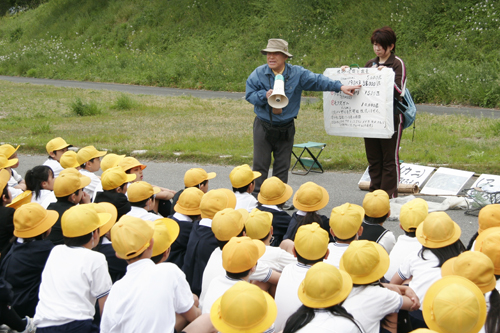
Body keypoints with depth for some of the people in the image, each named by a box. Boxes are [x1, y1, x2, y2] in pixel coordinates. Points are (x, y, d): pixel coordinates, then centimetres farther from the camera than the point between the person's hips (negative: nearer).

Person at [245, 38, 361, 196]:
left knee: (282, 166, 7)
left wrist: (340, 87, -11)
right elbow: (249, 95, -4)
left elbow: (317, 80, -4)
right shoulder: (258, 74, -4)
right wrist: (265, 95, -22)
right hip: (263, 127, -1)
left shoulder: (297, 74, -3)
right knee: (260, 164, -1)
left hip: (286, 128, 1)